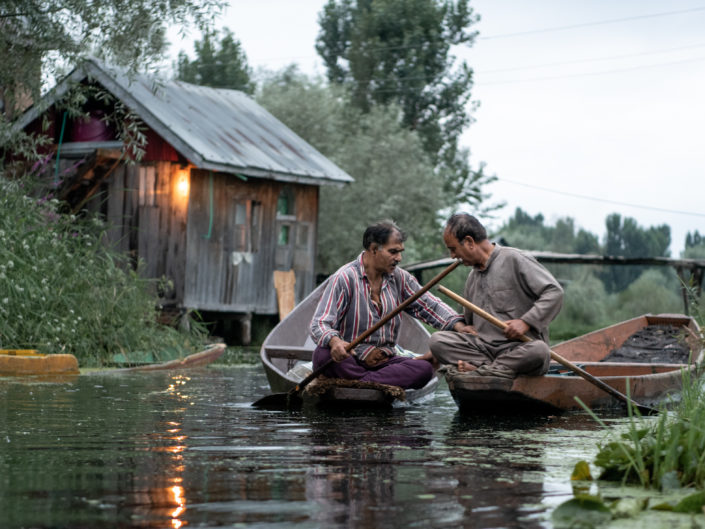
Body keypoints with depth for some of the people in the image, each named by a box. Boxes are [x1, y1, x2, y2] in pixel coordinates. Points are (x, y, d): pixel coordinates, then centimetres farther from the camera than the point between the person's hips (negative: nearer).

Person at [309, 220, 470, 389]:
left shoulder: (400, 278, 11)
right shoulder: (344, 278, -9)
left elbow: (430, 305, 12)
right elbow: (320, 324, -16)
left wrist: (459, 326, -8)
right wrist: (334, 341, -41)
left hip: (385, 361, 5)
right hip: (350, 360, -5)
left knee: (424, 369, -25)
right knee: (323, 355, -38)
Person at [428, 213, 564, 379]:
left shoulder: (514, 259, -3)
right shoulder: (472, 278, 21)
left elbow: (554, 292, -10)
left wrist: (526, 322, -18)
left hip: (520, 345, -6)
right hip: (483, 346, 6)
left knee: (538, 350, -40)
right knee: (437, 340, -15)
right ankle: (489, 368, -26)